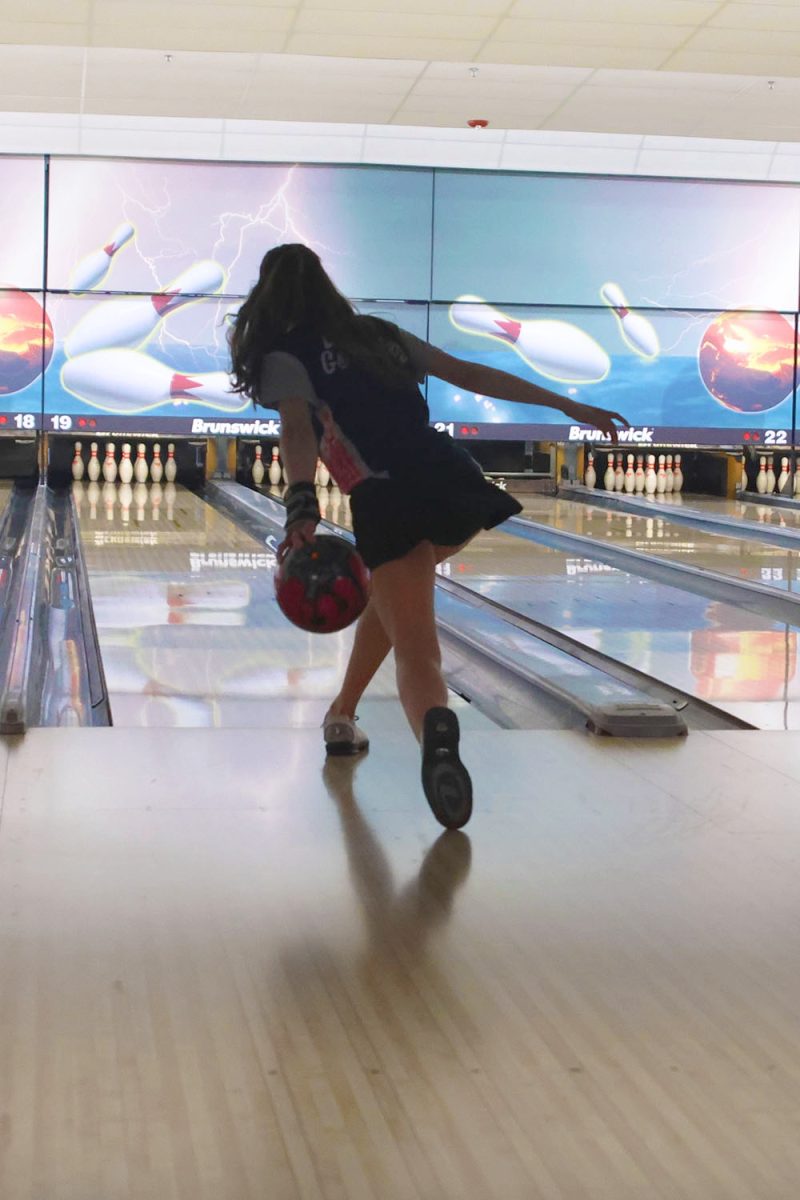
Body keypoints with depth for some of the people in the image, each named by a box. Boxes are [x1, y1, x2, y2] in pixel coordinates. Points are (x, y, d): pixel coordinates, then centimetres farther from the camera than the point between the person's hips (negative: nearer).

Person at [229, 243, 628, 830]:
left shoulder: (284, 358, 5)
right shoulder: (381, 335, 22)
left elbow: (298, 430, -15)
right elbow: (473, 376, 20)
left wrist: (301, 511, -31)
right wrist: (570, 406, 20)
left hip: (390, 506, -6)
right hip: (454, 481, 6)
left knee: (416, 651, -12)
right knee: (390, 597, 33)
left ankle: (437, 732, -44)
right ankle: (342, 714, 42)